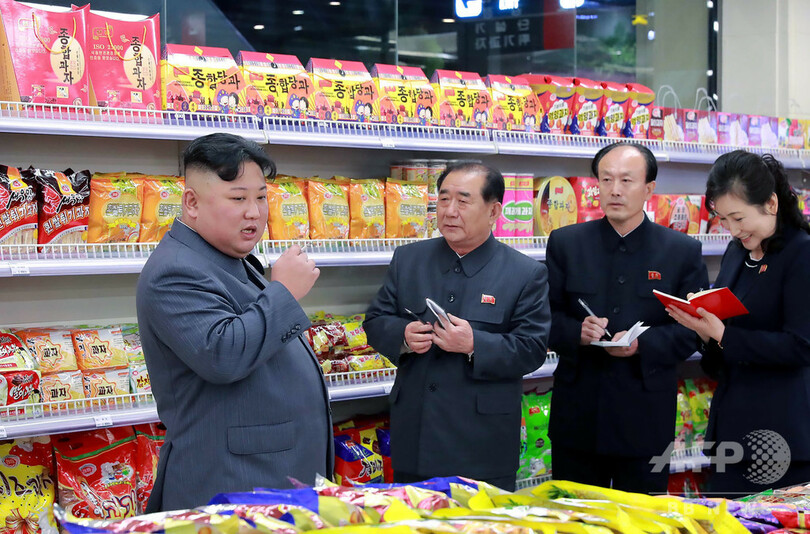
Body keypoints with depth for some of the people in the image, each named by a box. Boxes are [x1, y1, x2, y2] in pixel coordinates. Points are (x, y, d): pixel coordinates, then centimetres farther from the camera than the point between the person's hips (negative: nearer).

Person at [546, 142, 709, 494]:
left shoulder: (684, 251, 2)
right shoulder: (565, 243, 5)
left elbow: (692, 329, -2)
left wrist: (642, 345, -17)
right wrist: (576, 333, -16)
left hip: (646, 421, -1)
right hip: (577, 415, 1)